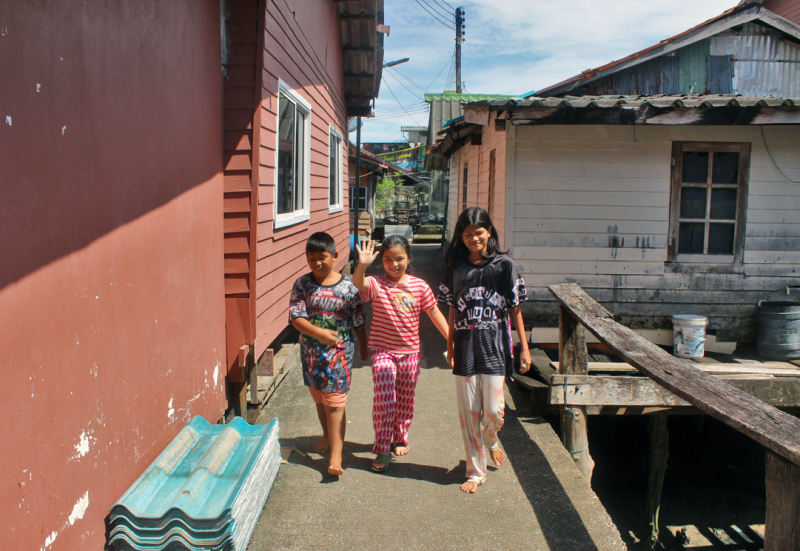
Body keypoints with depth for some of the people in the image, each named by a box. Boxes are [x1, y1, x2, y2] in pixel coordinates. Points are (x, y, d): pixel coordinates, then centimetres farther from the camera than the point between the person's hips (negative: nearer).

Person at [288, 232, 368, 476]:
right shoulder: (302, 284, -3)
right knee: (318, 398, 19)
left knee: (334, 401, -6)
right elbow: (296, 316, -10)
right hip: (311, 350, 4)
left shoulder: (347, 286, -8)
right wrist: (319, 333, -23)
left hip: (339, 351, -4)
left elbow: (358, 320, 2)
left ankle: (336, 454, -4)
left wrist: (364, 345, 10)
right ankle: (327, 436, 42)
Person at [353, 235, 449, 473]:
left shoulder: (419, 286, -3)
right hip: (382, 350, -2)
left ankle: (400, 439, 36)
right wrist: (362, 265, -49)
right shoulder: (376, 284, -9)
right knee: (384, 398, -10)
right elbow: (358, 283, -30)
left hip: (410, 351, 3)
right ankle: (382, 450, 2)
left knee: (405, 399, 14)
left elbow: (434, 313, 4)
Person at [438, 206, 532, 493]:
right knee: (469, 413, 5)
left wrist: (524, 347, 0)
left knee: (494, 410, -4)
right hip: (465, 349, 2)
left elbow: (515, 309, 1)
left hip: (494, 348, -2)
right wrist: (450, 346, 9)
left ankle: (491, 440, 33)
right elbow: (453, 310, 10)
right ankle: (476, 471, 21)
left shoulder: (504, 265, -2)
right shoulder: (455, 268, 5)